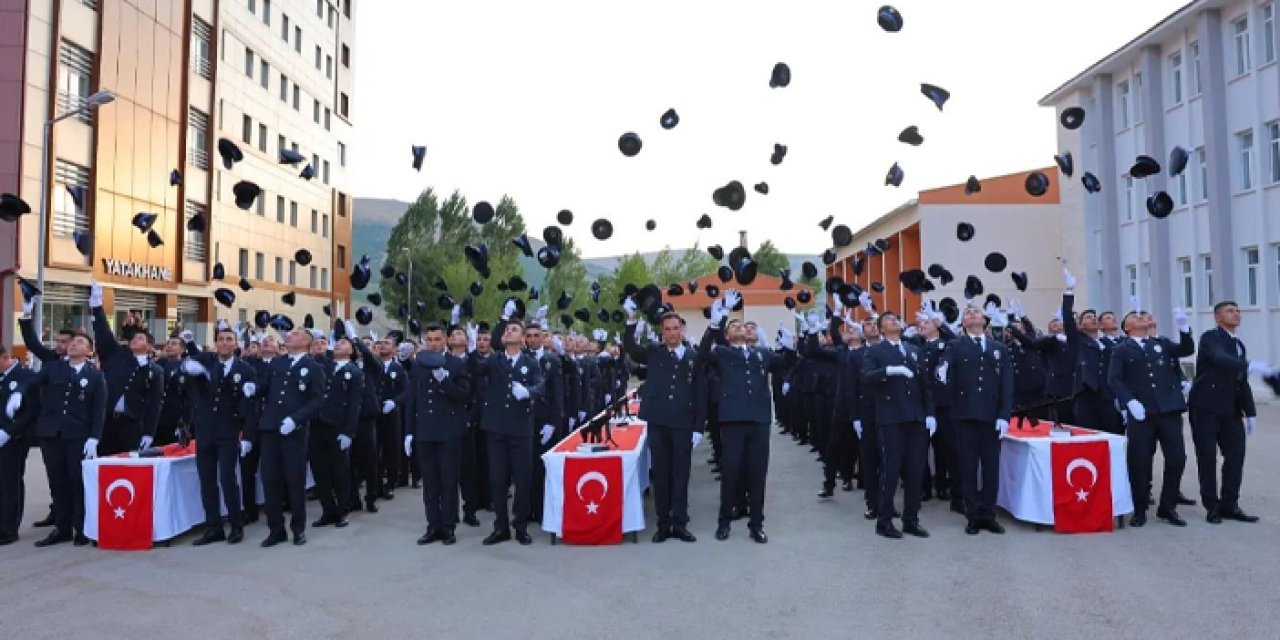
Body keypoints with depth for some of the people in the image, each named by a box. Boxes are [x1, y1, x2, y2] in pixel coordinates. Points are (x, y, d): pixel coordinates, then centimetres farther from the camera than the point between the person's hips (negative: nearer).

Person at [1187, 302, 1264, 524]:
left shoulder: (1239, 345, 17)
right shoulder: (1210, 337, -7)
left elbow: (1242, 382, 18)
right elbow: (1219, 359, -29)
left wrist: (1250, 411, 13)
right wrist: (1249, 365, -42)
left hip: (1230, 409, 7)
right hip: (1206, 407, -7)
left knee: (1236, 455, 4)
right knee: (1207, 457, -2)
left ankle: (1229, 505, 14)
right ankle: (1212, 507, 6)